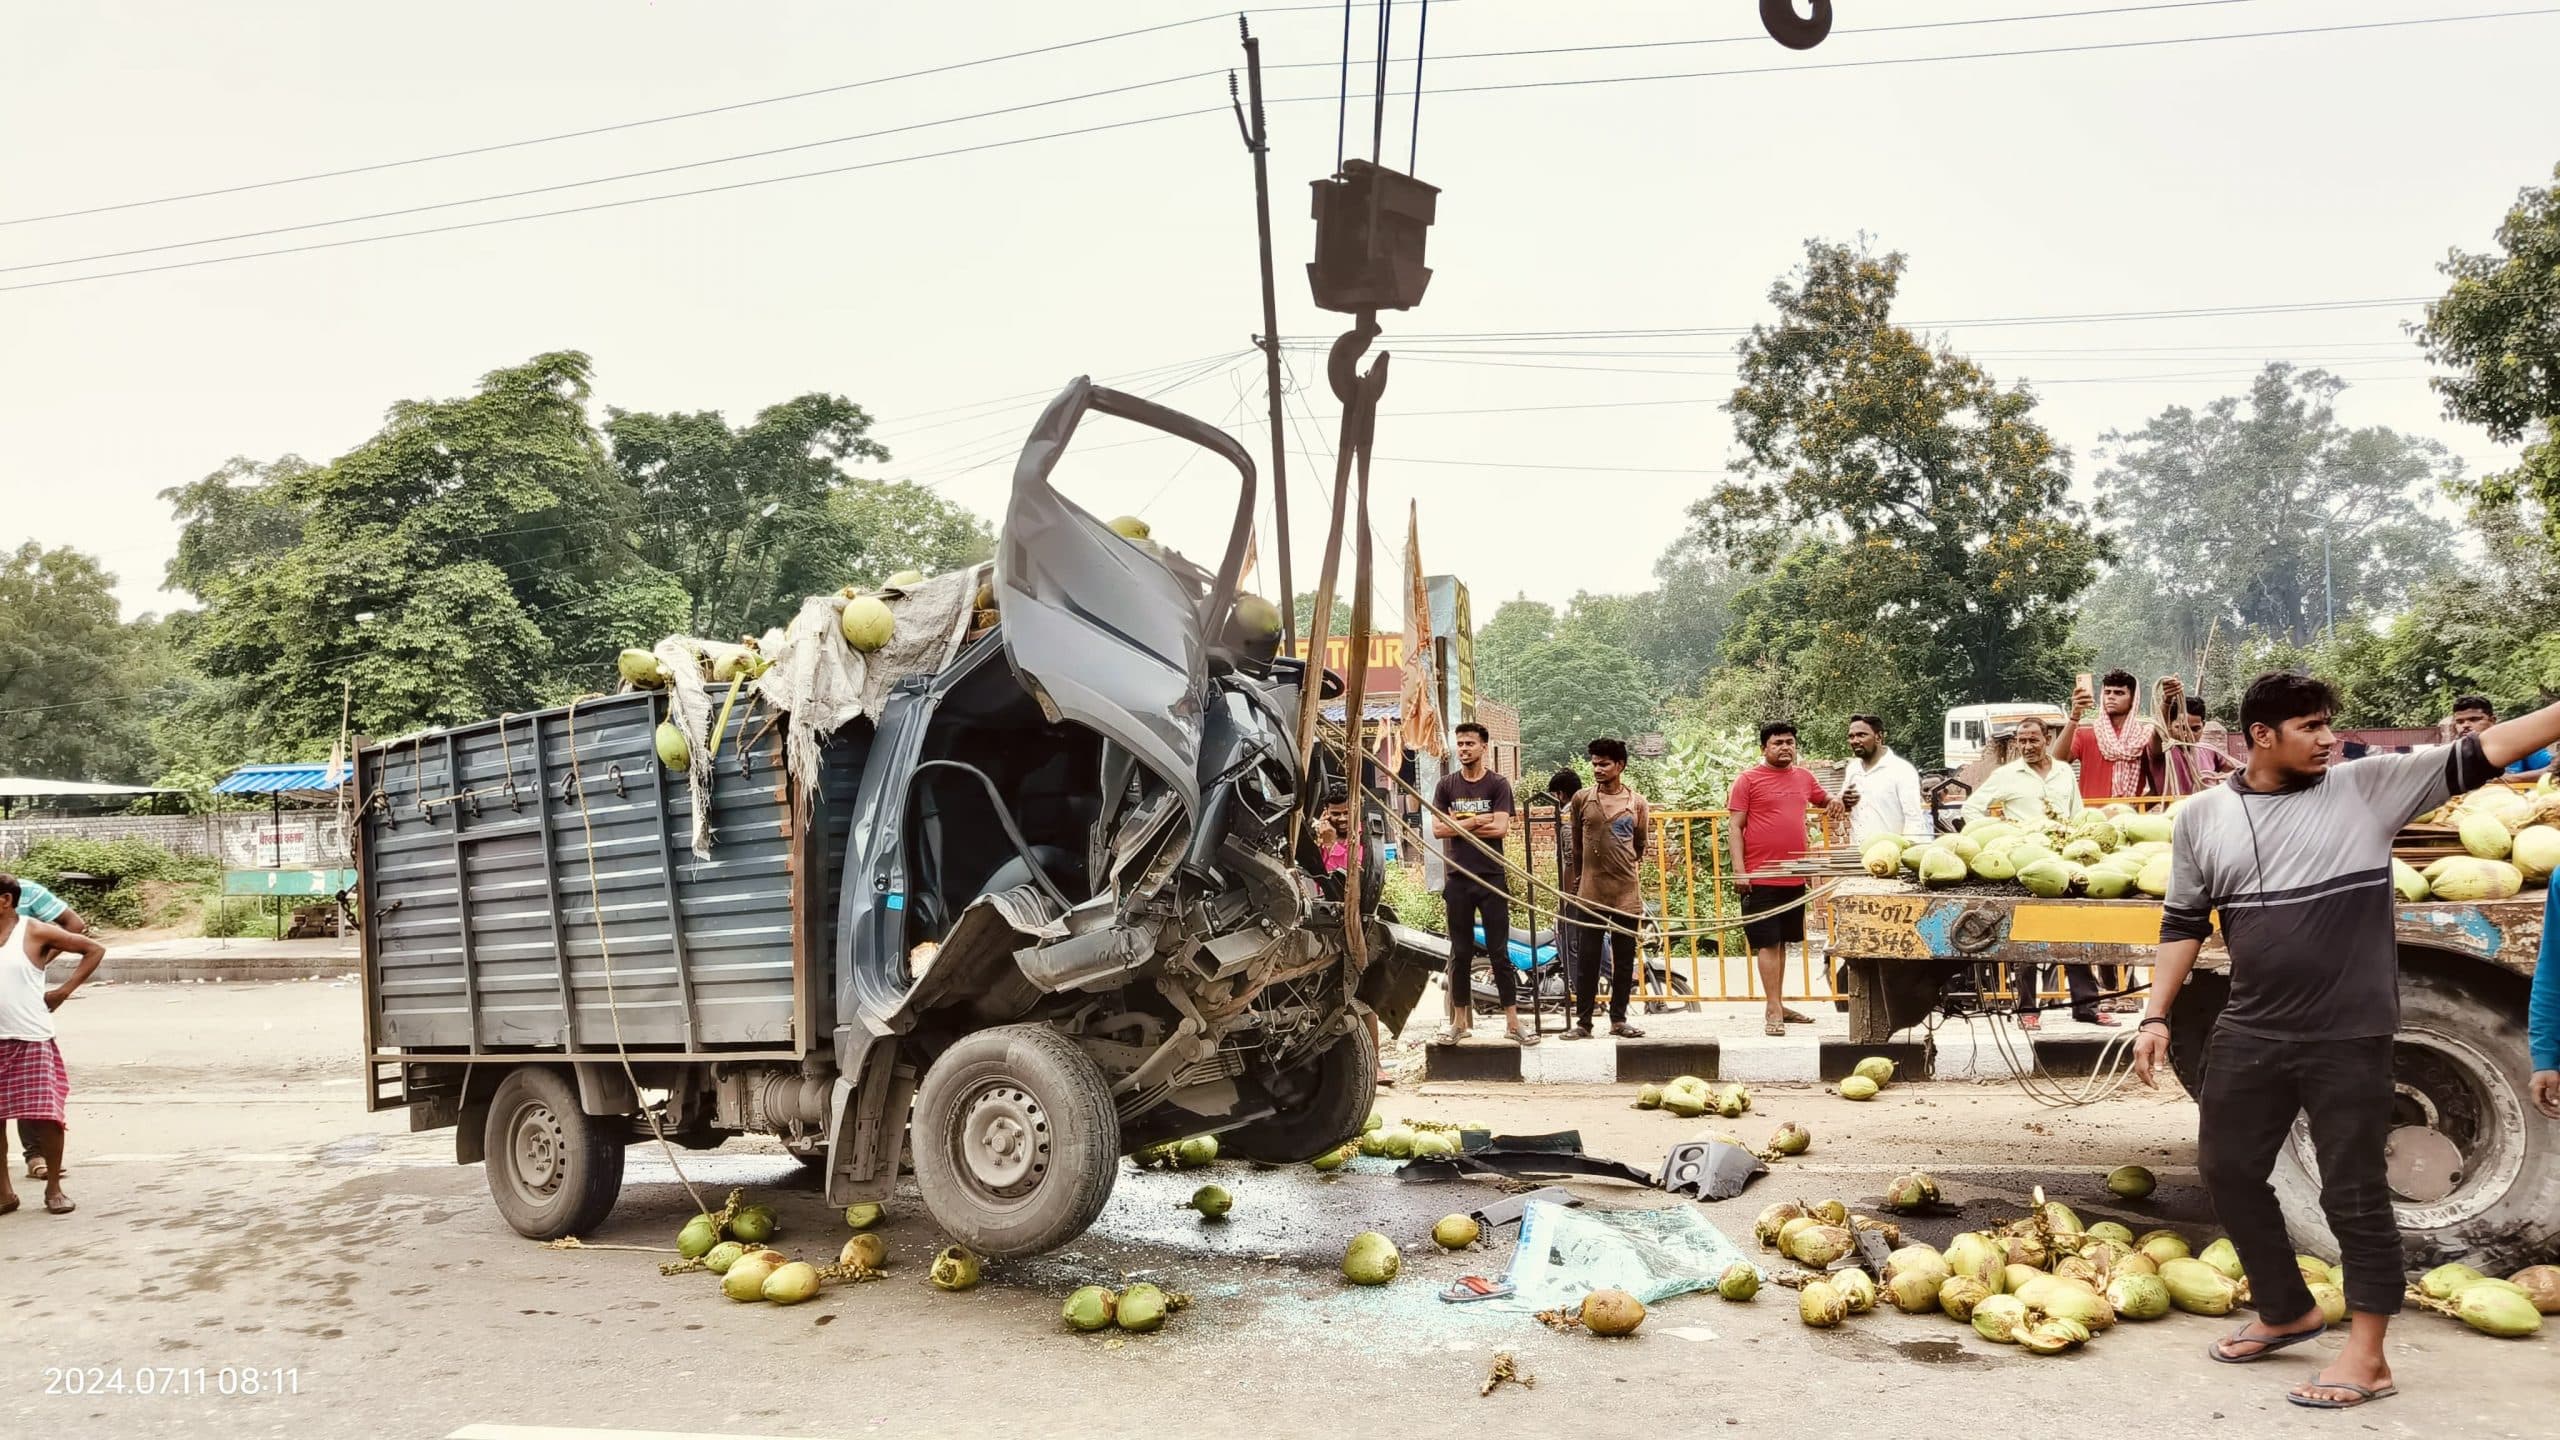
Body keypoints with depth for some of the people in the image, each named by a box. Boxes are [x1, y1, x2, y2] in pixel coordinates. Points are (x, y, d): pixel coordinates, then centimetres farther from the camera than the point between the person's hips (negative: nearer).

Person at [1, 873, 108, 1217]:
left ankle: (54, 1188, 10)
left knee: (45, 1116, -4)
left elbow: (95, 949, 0)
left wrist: (64, 990, -4)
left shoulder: (34, 932, -5)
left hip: (32, 1042, -4)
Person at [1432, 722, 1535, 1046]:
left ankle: (1512, 1021, 4)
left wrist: (1458, 824, -8)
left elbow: (1501, 828, -12)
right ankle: (1460, 1020, 15)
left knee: (1499, 952, 0)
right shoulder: (1447, 785, 7)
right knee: (1460, 953, 8)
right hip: (1458, 879, 2)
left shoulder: (1497, 784, 0)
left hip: (1492, 879, -2)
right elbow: (1438, 829, -3)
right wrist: (1477, 821, -9)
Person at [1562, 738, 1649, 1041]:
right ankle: (1583, 1021, 6)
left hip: (1627, 893, 1)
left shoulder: (1638, 804, 2)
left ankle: (1618, 1020, 17)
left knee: (1624, 959, 7)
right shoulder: (1582, 800, 3)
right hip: (1590, 893, 0)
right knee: (1587, 959, 1)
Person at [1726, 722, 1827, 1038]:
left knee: (1781, 941, 13)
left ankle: (1779, 1004, 21)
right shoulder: (1748, 779, -4)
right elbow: (1734, 827, -6)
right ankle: (1774, 1010, -2)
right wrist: (1739, 869, -14)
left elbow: (1826, 801, 29)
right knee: (1767, 942, -4)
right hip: (1760, 877, -5)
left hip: (1794, 877, 5)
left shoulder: (1804, 777, 11)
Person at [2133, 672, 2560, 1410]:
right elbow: (2183, 923, 8)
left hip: (2348, 1038, -3)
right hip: (2250, 1035, 4)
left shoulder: (2370, 786, -3)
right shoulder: (2204, 815, 2)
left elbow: (2479, 754, -8)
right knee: (2228, 1168, 13)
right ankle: (2287, 1310, 34)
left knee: (2354, 1190, 2)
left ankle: (2366, 1356, 15)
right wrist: (2156, 1015, 4)